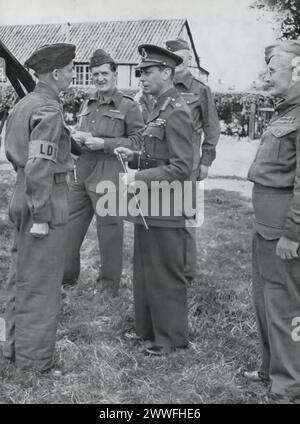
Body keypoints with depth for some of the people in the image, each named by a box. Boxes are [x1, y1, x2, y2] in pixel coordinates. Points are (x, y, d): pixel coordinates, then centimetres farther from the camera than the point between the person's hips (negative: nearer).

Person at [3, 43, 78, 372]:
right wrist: (40, 217, -22)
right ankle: (34, 358, 15)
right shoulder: (48, 110, -18)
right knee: (41, 282, 2)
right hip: (46, 201, -9)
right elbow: (40, 165, -24)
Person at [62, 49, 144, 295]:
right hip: (81, 176, 7)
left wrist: (104, 143, -16)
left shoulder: (128, 106, -4)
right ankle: (66, 276, 31)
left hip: (108, 180, -6)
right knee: (69, 227, 12)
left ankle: (109, 287, 20)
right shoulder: (88, 103, 15)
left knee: (109, 233, 4)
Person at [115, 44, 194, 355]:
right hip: (148, 205, 10)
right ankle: (147, 327, 32)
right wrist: (133, 157, 6)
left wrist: (142, 178, -24)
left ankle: (171, 337, 17)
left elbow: (181, 167, -20)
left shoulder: (176, 112, -15)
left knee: (165, 274, 2)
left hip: (165, 208, -10)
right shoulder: (158, 110, 14)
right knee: (144, 269, 17)